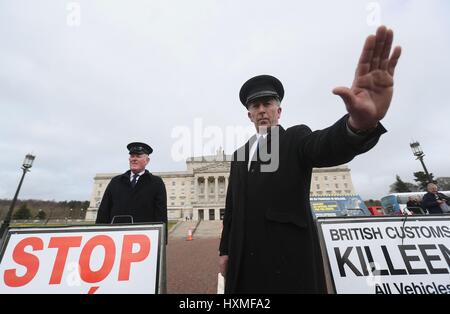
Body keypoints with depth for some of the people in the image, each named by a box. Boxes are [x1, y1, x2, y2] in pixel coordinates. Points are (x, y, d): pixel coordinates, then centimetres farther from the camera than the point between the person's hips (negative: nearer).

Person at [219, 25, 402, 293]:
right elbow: (232, 206, 11)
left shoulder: (296, 139, 0)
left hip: (291, 260, -4)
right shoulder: (239, 155, 12)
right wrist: (225, 250, 10)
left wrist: (360, 123, -45)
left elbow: (327, 146, -24)